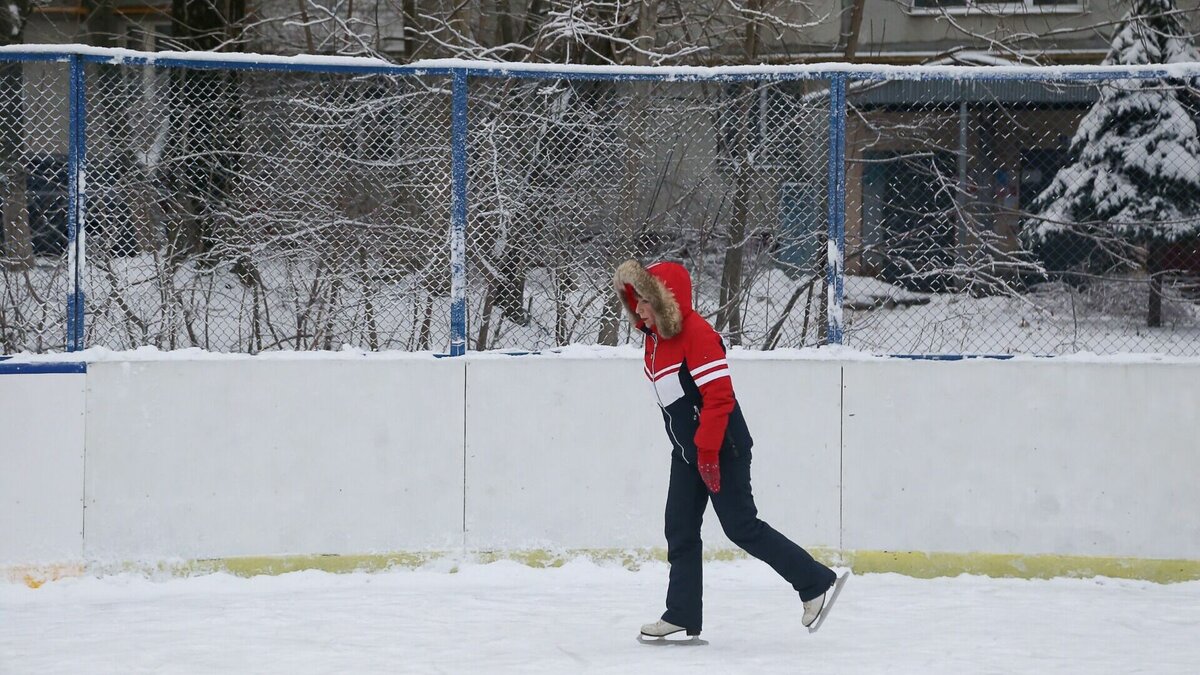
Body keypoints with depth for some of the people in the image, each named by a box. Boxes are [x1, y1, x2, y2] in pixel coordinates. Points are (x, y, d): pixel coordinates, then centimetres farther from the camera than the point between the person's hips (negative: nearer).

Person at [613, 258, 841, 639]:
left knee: (741, 527, -6)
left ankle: (815, 583, 4)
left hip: (722, 448, -10)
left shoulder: (696, 334, -20)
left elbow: (719, 396, -24)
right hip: (687, 451, 10)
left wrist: (708, 450, -23)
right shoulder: (654, 337, 10)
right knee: (680, 530, 6)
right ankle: (682, 615, 11)